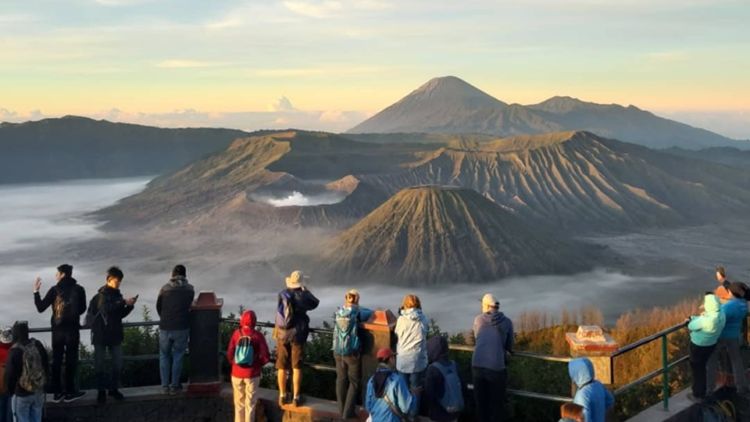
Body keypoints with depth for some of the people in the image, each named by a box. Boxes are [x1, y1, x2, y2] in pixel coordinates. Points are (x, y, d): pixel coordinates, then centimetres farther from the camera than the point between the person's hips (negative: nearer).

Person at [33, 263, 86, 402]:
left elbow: (40, 308, -6)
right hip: (72, 329, -1)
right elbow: (82, 309, 5)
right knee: (71, 360, 6)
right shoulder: (79, 289, -5)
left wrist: (36, 291, 3)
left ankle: (57, 392, 13)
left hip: (57, 329, 1)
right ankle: (69, 392, 9)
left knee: (56, 360, 10)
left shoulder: (54, 290, -7)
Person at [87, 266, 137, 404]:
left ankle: (114, 388, 18)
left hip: (115, 335, 5)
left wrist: (130, 306, -3)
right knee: (100, 363, 1)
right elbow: (106, 308, -28)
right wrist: (124, 302, -28)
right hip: (100, 334, -5)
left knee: (118, 363, 4)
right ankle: (101, 391, 11)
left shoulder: (117, 295, 10)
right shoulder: (101, 295, -9)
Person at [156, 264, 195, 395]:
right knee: (177, 356, 10)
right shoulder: (190, 289, -1)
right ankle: (174, 385, 13)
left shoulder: (165, 288, -1)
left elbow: (158, 307, 9)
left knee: (164, 356, 14)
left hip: (165, 328, 1)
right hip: (182, 328, -1)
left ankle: (165, 385, 15)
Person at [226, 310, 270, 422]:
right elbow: (265, 357, -11)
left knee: (239, 402, 15)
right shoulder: (257, 335, -12)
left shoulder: (236, 334, -8)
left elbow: (229, 354, -6)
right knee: (250, 403, 8)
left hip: (237, 373, 2)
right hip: (252, 374, -2)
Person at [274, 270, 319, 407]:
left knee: (281, 366, 11)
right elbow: (315, 303, 6)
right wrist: (306, 290, 16)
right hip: (298, 335, -1)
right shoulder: (303, 296, -11)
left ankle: (282, 396, 16)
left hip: (282, 334, 2)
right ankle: (296, 397, 9)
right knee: (296, 367, 6)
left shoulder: (282, 294, -8)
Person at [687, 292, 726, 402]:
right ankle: (702, 392, 42)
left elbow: (691, 326, -18)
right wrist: (693, 318, -3)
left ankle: (698, 395, 30)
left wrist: (700, 317, -5)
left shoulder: (705, 320, -38)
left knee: (697, 369, 14)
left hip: (699, 347, -7)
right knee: (701, 367, 26)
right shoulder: (721, 314, -14)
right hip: (711, 345, 7)